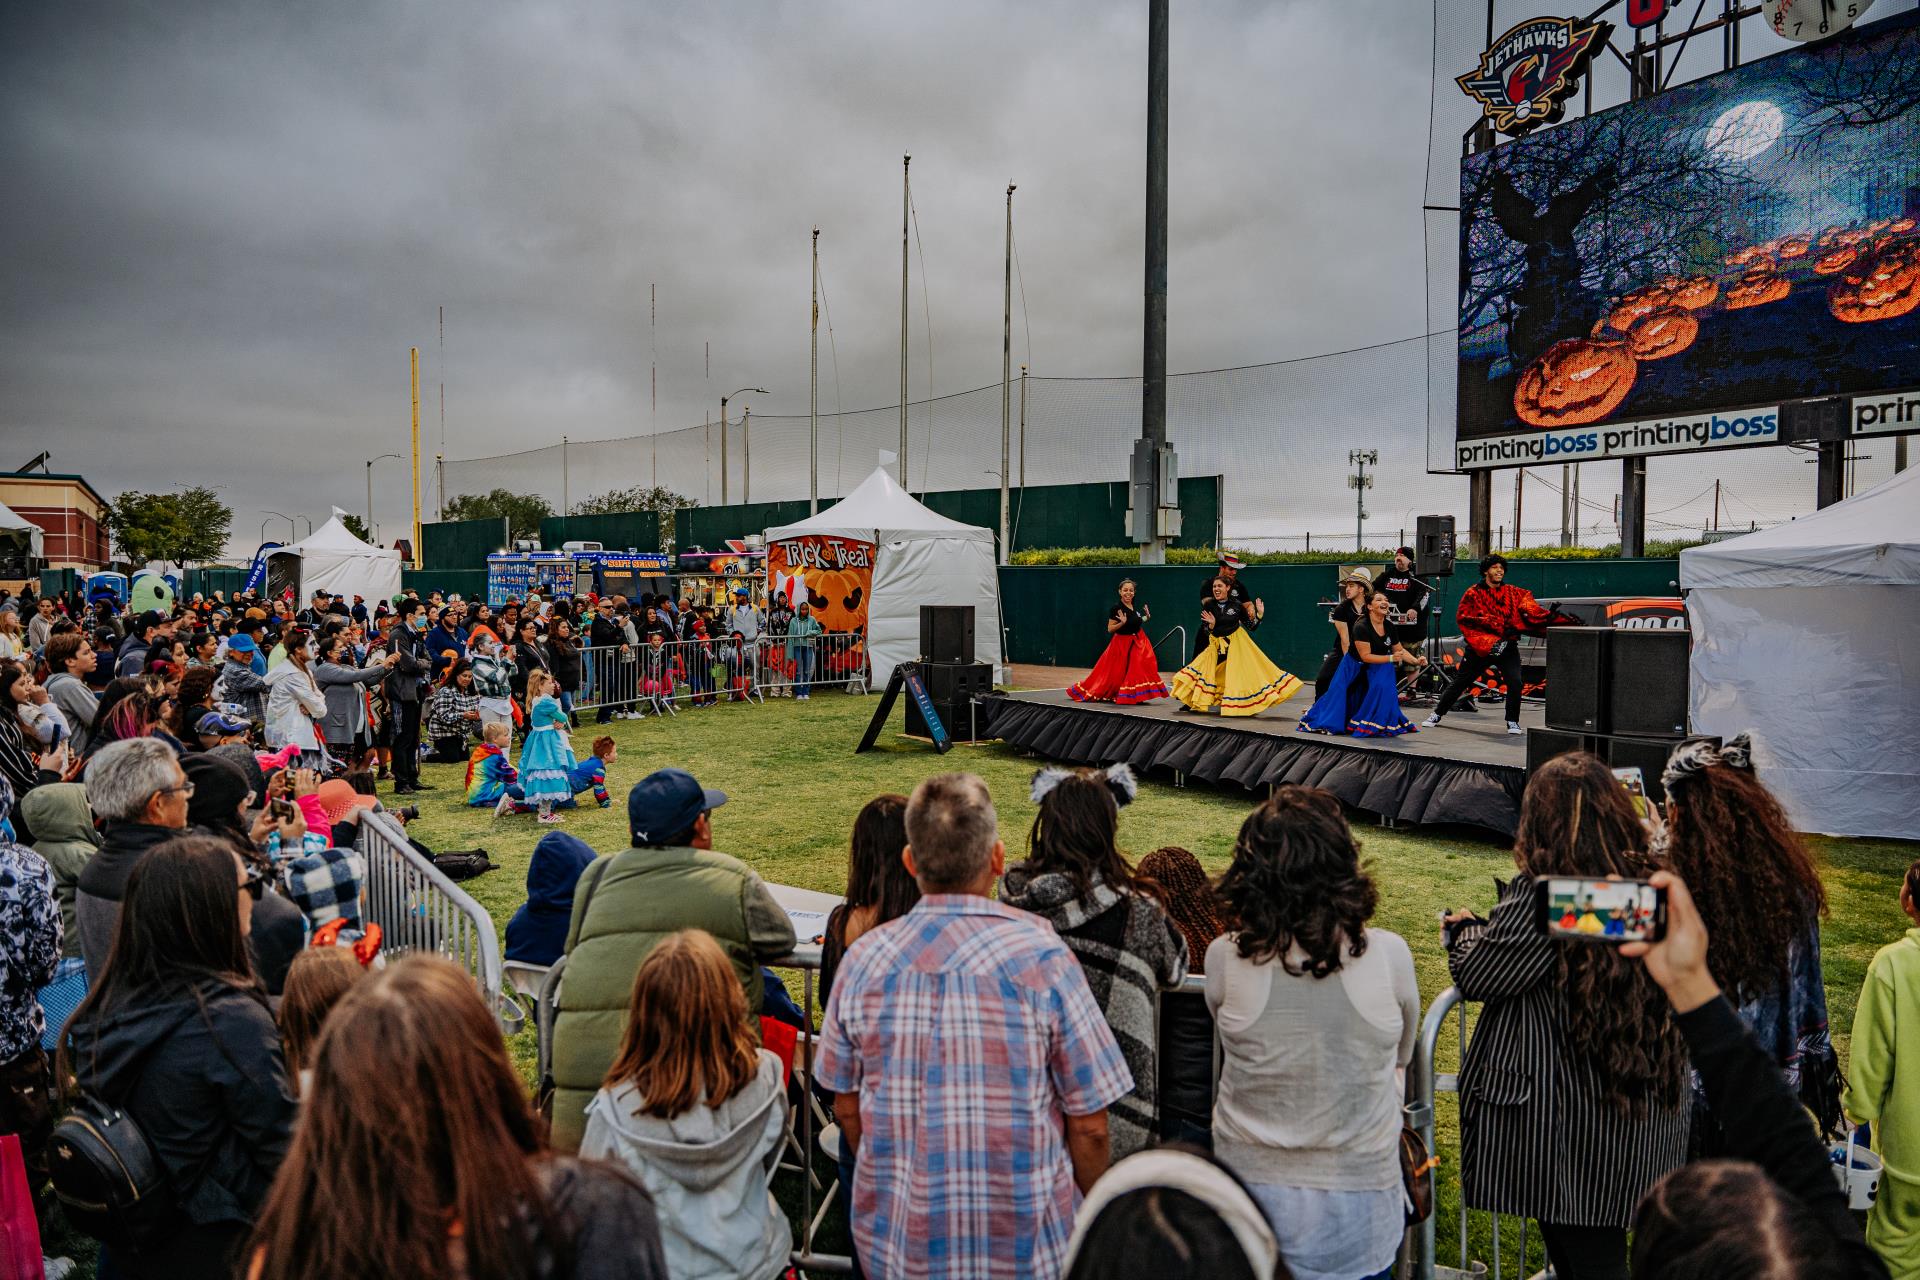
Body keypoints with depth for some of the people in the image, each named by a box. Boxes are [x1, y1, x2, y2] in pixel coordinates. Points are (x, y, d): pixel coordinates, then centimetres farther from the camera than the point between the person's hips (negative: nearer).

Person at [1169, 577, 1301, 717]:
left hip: (1237, 643, -2)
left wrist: (1259, 614, -14)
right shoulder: (1209, 606, -4)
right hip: (1217, 646, 2)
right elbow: (1208, 632, -2)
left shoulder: (1237, 605, -6)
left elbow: (1250, 626, -1)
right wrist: (1211, 624, -23)